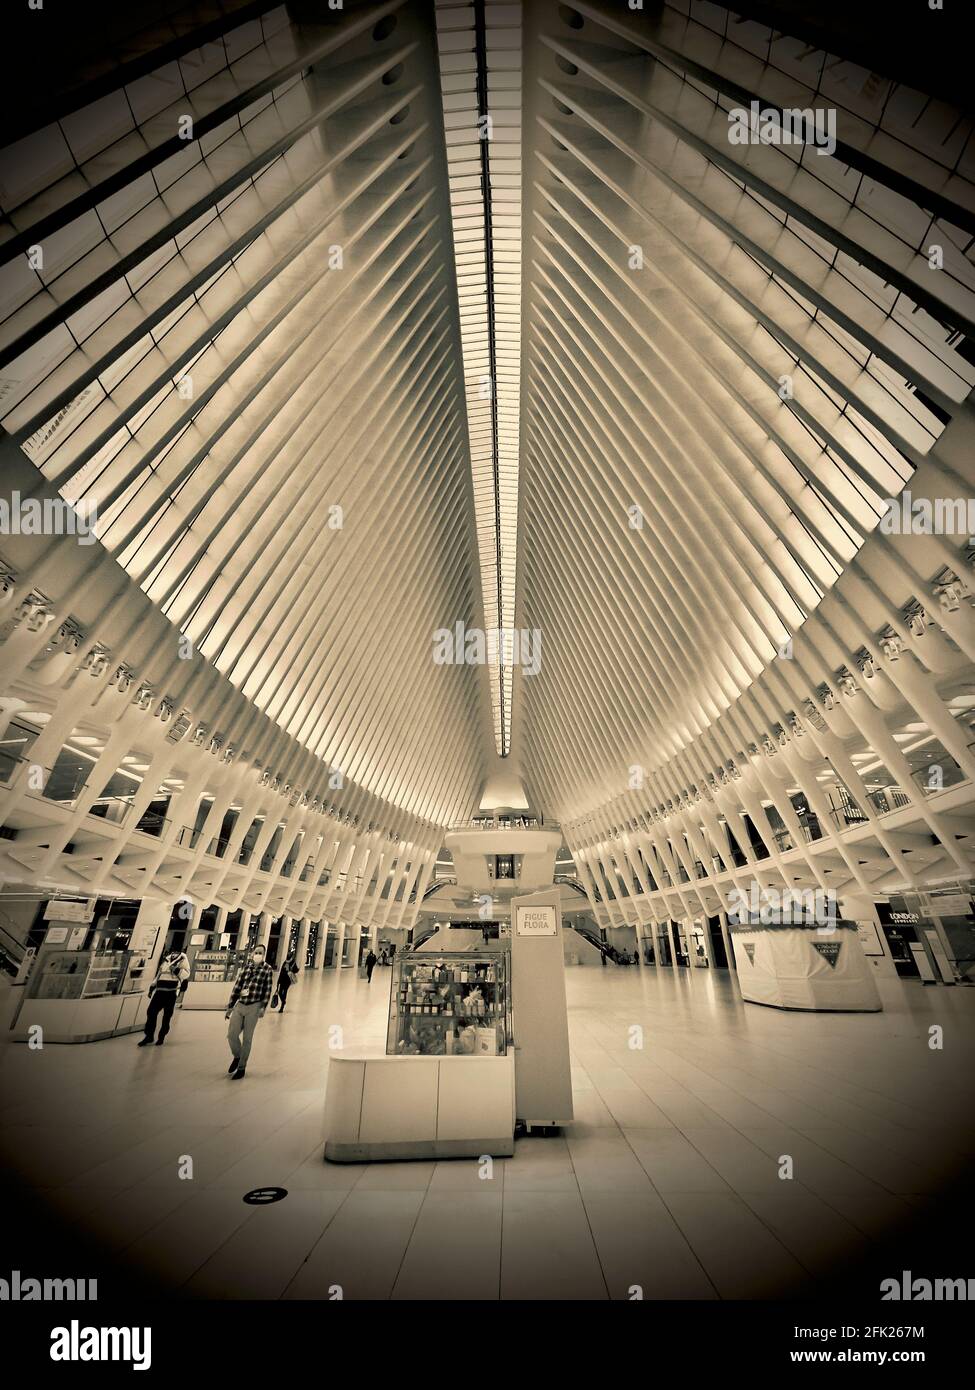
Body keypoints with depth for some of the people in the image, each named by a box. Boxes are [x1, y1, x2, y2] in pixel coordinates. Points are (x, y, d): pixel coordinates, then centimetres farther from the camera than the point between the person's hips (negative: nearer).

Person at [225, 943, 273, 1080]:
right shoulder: (246, 967, 5)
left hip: (253, 1007, -4)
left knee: (247, 1039, 5)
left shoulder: (267, 969, -6)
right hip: (239, 1005, 4)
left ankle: (242, 1067, 25)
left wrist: (263, 1008, -12)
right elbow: (237, 986, 8)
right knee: (231, 1035, 4)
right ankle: (237, 1057, 35)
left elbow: (267, 990, -6)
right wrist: (230, 1006, 9)